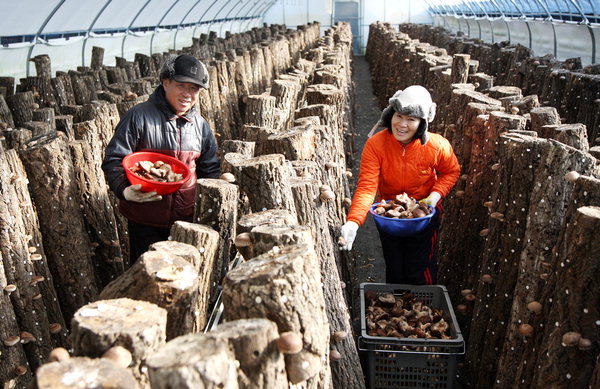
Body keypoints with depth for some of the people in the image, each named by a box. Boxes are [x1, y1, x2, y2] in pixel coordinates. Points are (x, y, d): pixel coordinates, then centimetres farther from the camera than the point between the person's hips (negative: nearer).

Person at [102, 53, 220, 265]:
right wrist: (123, 190, -27)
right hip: (145, 218, -4)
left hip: (186, 217, 5)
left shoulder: (200, 125, 8)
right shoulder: (139, 117, -10)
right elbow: (113, 160, -10)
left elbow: (209, 169, 17)